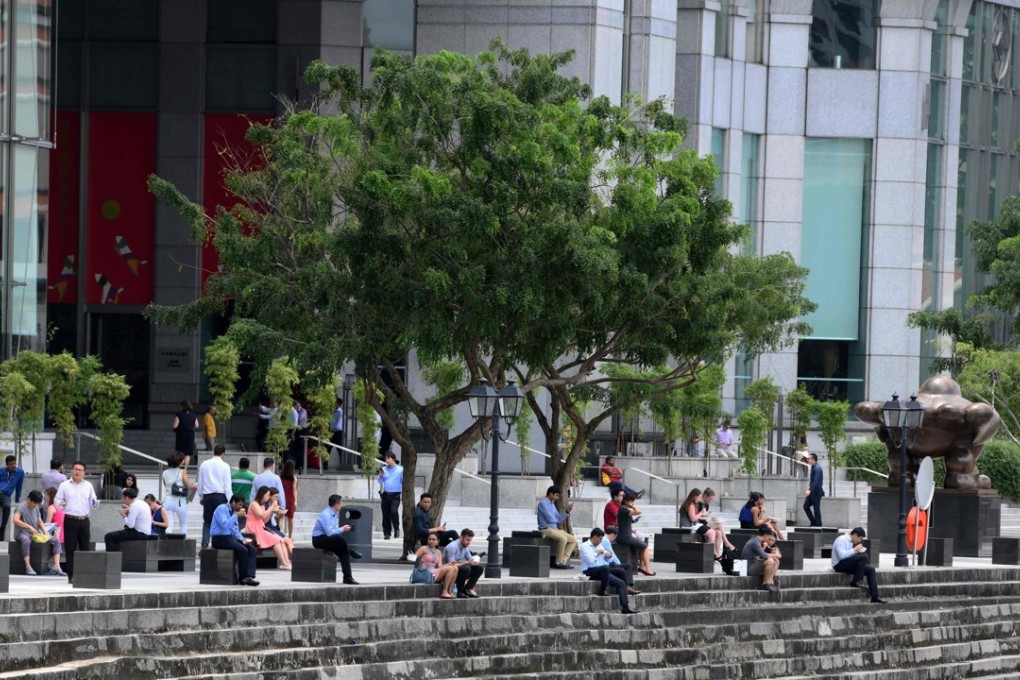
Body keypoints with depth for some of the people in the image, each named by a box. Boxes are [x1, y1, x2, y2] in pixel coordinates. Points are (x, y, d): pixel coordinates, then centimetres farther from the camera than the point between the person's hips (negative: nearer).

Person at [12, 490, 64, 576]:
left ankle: (56, 566, -17)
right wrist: (30, 527, -30)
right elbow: (16, 520, -25)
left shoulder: (36, 508, 13)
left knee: (56, 540, -7)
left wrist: (45, 532, -4)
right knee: (26, 540, -44)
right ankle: (28, 567, -42)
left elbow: (40, 522, 15)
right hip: (22, 533, -7)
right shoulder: (22, 507, -9)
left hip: (36, 533, 7)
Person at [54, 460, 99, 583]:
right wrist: (61, 503, -19)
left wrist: (96, 503, -10)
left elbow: (93, 504, 13)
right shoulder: (64, 486, 6)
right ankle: (71, 575, 0)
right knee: (70, 549, -4)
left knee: (85, 548, -1)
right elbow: (57, 501, 3)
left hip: (84, 521, 2)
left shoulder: (88, 486, 14)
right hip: (70, 521, -2)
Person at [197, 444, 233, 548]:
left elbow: (200, 483, 10)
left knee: (207, 521, 8)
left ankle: (205, 542, -5)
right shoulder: (225, 466, -4)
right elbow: (227, 485, -4)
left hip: (207, 495, 2)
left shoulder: (204, 465, 5)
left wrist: (201, 497, 19)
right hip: (220, 495, -2)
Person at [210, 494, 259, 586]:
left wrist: (242, 539, 4)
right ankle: (242, 577, -13)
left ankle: (249, 577, -23)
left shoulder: (234, 512, 15)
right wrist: (236, 516, -18)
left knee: (252, 550, -11)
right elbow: (224, 525, -24)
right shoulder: (221, 509, -9)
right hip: (220, 539, -8)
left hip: (231, 538, 8)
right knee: (243, 550, -27)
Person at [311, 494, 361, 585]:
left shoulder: (335, 514, 10)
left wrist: (343, 529, -1)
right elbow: (330, 533, -25)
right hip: (319, 540, -9)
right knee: (340, 539, -33)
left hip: (328, 540, 9)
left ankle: (347, 577, -16)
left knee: (344, 552, -13)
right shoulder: (325, 515, -20)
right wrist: (342, 529, -14)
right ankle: (351, 551, -4)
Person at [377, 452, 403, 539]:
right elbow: (380, 482, 10)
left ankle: (396, 529, -5)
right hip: (385, 495, 4)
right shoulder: (384, 469, 10)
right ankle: (386, 533, 11)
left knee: (394, 511, -23)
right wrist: (380, 476, -10)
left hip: (395, 495, -4)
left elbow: (403, 482, 2)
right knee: (386, 514, 3)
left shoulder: (400, 470, 1)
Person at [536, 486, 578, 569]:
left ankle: (563, 561, -8)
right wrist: (557, 519, 5)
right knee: (563, 539, -32)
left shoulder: (552, 504, 19)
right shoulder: (543, 503, -9)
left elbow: (559, 519, 16)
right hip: (546, 529, -10)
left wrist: (567, 511, 2)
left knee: (573, 539, 1)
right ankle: (558, 563, -22)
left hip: (555, 529, 10)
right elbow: (550, 519, -16)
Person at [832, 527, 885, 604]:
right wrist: (855, 550, -17)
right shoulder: (841, 540, -11)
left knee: (871, 570, -4)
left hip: (849, 565, 9)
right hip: (839, 565, -9)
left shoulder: (851, 542, 17)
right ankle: (856, 581, -18)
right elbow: (842, 555, -24)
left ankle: (875, 596, -9)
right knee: (864, 557, -26)